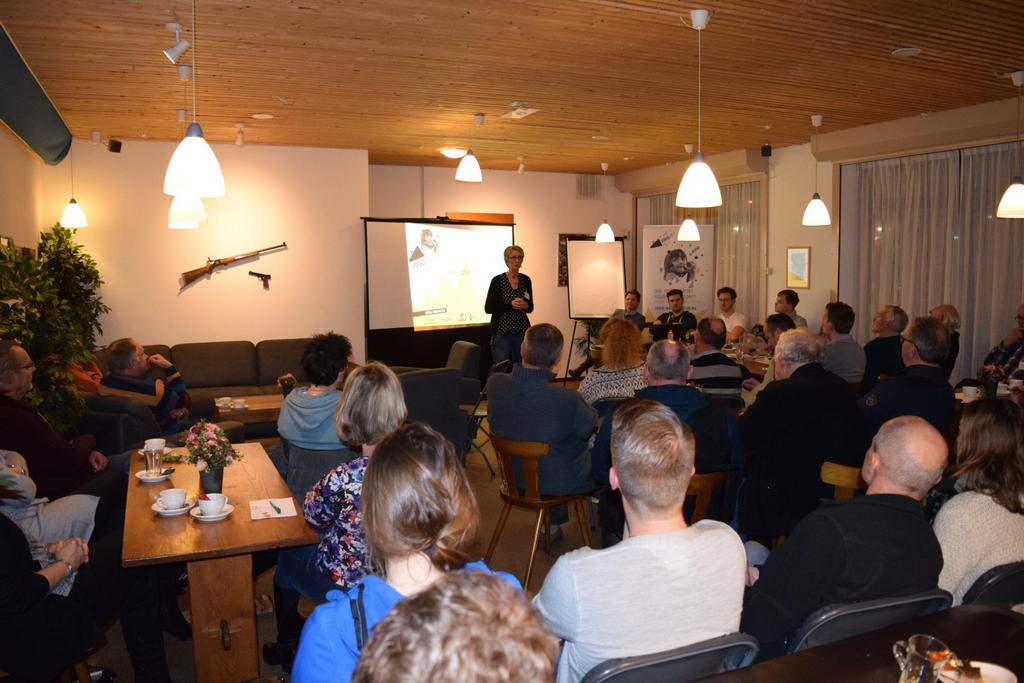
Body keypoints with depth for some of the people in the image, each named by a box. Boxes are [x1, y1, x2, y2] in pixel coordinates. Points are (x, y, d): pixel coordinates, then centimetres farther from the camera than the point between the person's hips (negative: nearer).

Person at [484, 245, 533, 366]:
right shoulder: (498, 280, -6)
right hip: (502, 332, -4)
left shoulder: (526, 280, 7)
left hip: (522, 331, 4)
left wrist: (525, 306, -7)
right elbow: (488, 308, -8)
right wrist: (510, 304, -18)